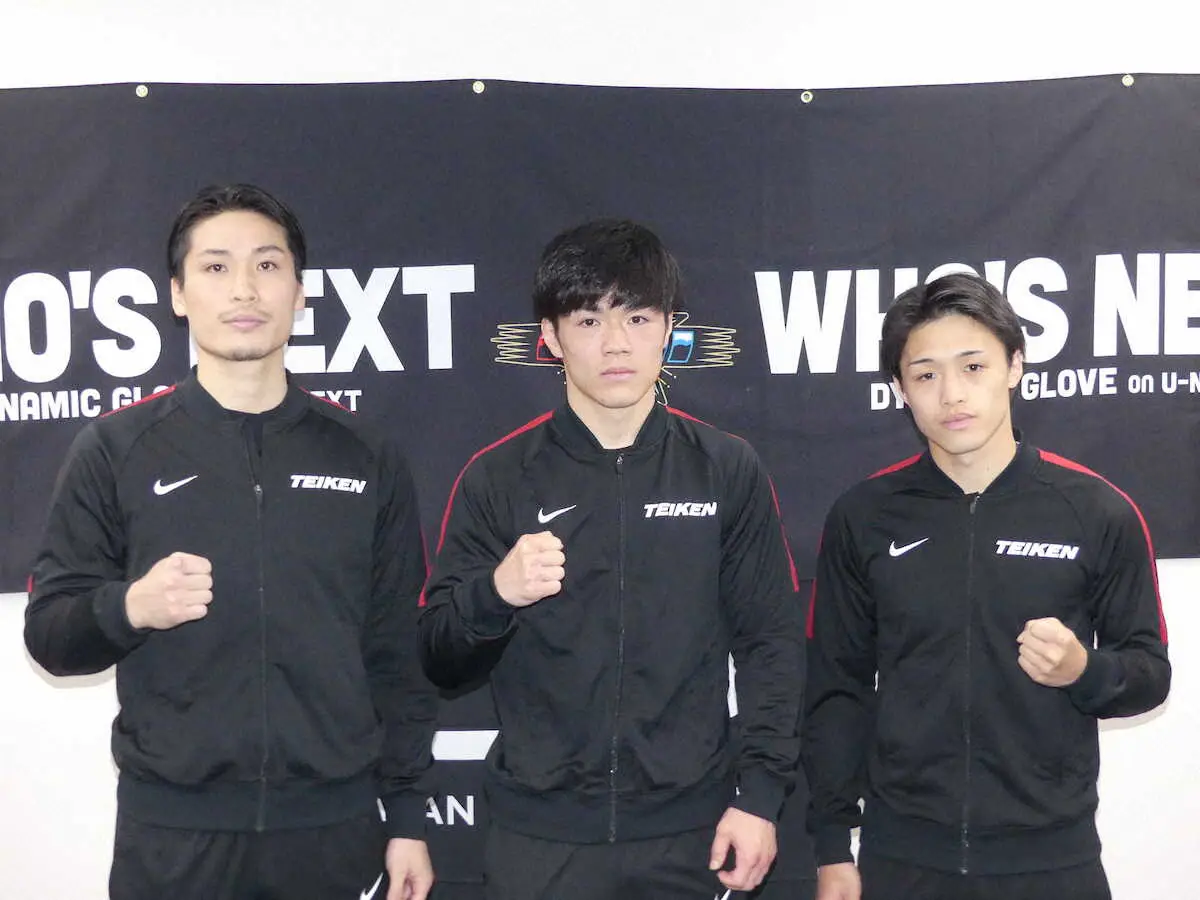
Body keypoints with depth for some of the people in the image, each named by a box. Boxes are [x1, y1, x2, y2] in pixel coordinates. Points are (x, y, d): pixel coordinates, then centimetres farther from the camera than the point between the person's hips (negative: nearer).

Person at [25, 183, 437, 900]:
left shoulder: (367, 460, 4)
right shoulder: (115, 452, 1)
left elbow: (398, 656, 5)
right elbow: (50, 634, 1)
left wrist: (408, 815, 3)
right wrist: (126, 608, -19)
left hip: (338, 830, 1)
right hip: (172, 837, -1)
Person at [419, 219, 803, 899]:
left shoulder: (729, 471, 1)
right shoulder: (498, 477, 0)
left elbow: (772, 644, 3)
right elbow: (442, 661, 0)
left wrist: (760, 794, -3)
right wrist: (494, 593, -20)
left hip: (689, 833, 0)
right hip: (539, 836, 0)